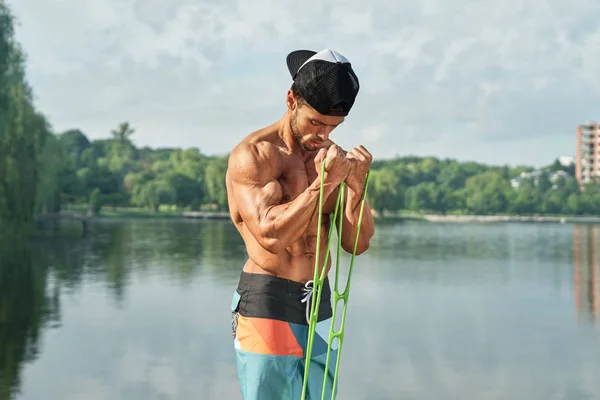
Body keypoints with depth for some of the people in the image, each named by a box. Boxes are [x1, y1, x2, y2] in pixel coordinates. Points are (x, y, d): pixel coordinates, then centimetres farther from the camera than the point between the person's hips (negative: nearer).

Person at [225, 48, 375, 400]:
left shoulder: (333, 157, 8)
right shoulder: (252, 155, -9)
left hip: (319, 305, 6)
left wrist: (356, 185, -13)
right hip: (267, 305, -6)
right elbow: (271, 235, -21)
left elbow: (357, 244, 3)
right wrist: (322, 183, -23)